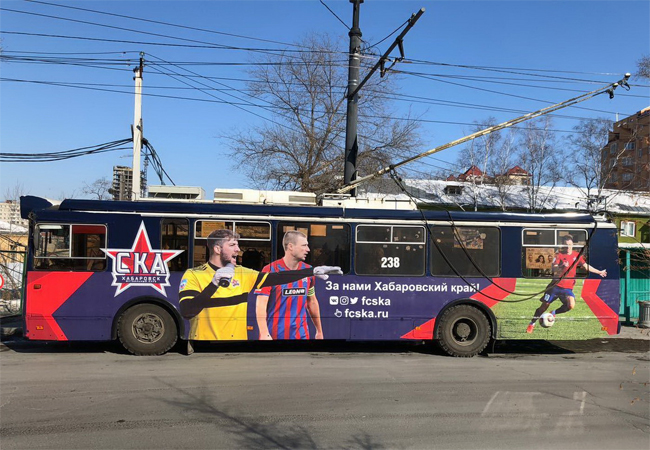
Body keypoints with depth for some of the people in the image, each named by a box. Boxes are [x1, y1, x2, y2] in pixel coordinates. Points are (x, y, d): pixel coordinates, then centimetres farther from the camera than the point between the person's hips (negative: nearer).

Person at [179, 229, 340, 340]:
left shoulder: (242, 274, 6)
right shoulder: (193, 275, -7)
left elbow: (276, 278, 3)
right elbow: (186, 312, -20)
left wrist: (313, 271, 0)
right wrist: (214, 284, -28)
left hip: (238, 337, 4)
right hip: (204, 337, -4)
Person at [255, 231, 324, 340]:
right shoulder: (270, 271, -8)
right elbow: (261, 305, -12)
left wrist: (319, 331, 18)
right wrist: (264, 334, -21)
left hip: (301, 335, 4)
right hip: (274, 335, -3)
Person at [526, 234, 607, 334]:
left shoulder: (576, 255, 6)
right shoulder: (559, 255, -5)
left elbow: (586, 266, 19)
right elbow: (554, 268, -20)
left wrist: (599, 272, 21)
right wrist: (562, 267, -39)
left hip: (568, 288, 2)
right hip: (556, 285, -2)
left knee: (571, 305, -22)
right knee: (545, 305, 2)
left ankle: (553, 313, 5)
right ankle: (532, 324, 18)